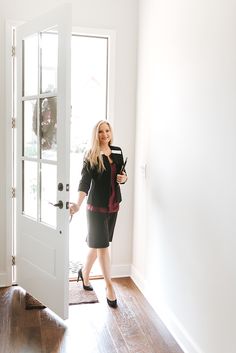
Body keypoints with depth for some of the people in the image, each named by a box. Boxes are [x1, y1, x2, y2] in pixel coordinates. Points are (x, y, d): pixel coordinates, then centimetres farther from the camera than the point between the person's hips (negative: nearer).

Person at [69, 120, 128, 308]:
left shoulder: (117, 152, 6)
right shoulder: (91, 156, -9)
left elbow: (122, 173, 19)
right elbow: (85, 181, -20)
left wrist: (124, 178, -6)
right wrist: (78, 204, -34)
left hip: (114, 204, 5)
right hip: (97, 205, -5)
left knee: (98, 243, 15)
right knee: (102, 245, -1)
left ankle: (85, 272, 38)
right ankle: (109, 286, 9)